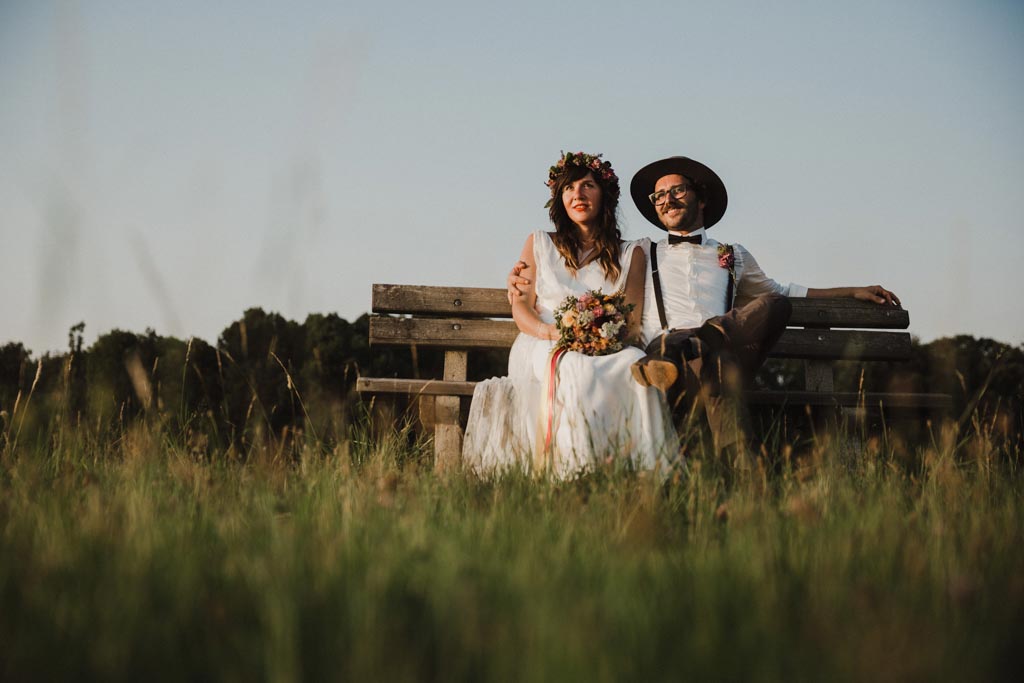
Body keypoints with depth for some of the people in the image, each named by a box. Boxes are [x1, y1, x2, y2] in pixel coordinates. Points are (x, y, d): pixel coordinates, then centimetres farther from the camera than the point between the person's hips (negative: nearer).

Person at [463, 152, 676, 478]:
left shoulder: (630, 255, 19)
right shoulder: (539, 244, 20)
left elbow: (634, 325, 10)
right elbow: (520, 308, 10)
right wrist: (551, 332, -13)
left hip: (607, 352, 1)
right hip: (541, 350, -1)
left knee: (636, 365, -38)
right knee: (578, 369, -40)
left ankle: (646, 469, -46)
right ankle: (574, 468, -51)